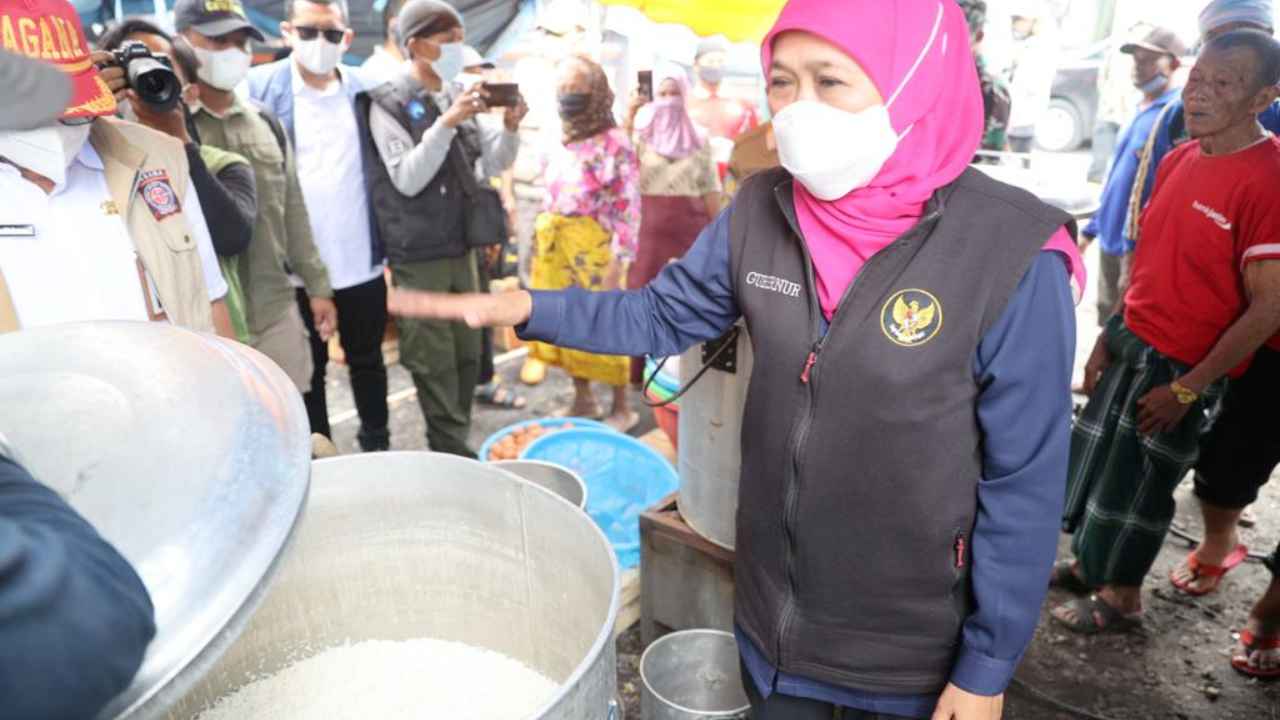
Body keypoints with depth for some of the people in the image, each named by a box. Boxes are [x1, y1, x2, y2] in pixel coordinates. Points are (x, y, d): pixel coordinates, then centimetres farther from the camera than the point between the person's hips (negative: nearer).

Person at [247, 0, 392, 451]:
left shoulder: (367, 89, 3)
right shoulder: (259, 87, -3)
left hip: (362, 261, 2)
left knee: (367, 360, 17)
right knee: (308, 369, 13)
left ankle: (377, 447, 34)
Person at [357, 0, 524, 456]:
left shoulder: (458, 96, 9)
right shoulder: (387, 104, -9)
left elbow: (492, 165, 12)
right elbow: (407, 179, -17)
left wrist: (510, 126, -7)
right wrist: (446, 124, -25)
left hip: (461, 248, 7)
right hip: (418, 257, -6)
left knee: (467, 353, 13)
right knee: (435, 363, -1)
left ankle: (455, 444, 28)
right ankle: (452, 455, 10)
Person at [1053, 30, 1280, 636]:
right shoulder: (1178, 160, 4)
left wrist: (1186, 389, -17)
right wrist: (1108, 338, 9)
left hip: (1183, 367, -7)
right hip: (1131, 342, 7)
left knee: (1138, 484, 7)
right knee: (1098, 459, 17)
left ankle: (1121, 598, 29)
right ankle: (1091, 564, 38)